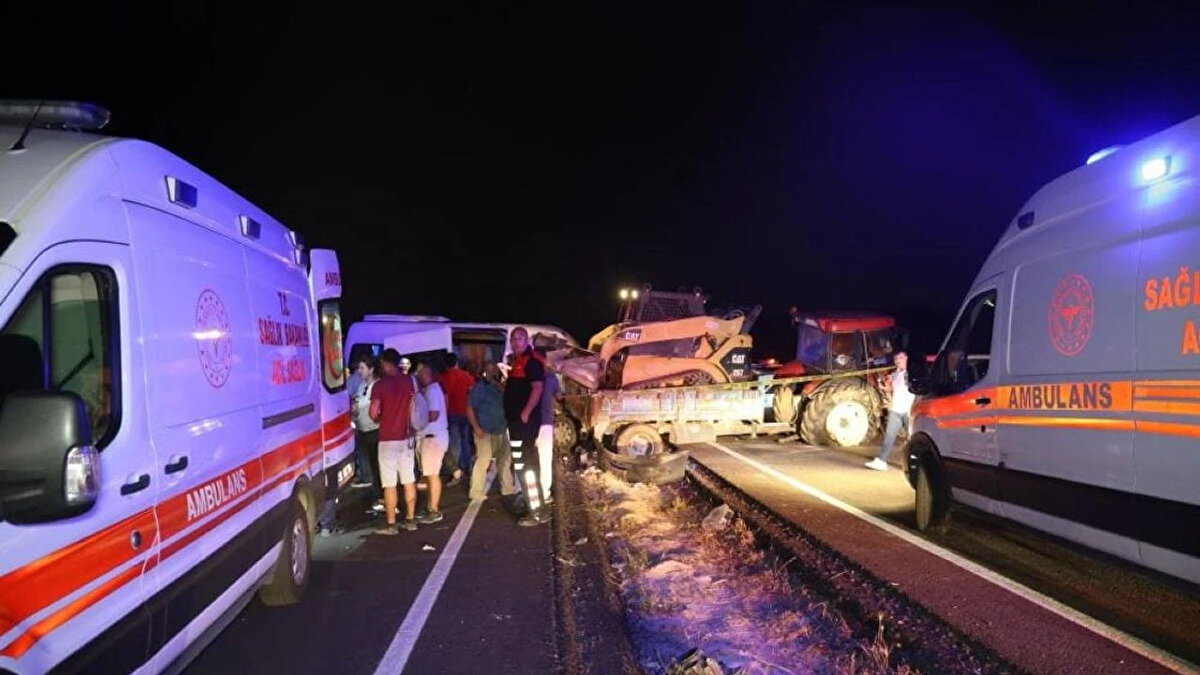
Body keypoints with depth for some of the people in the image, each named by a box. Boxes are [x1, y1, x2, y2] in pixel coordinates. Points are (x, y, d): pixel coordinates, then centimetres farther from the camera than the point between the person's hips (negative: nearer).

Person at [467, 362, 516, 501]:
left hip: (501, 431, 7)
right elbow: (470, 408, -8)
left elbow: (504, 405, 18)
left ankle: (508, 488, 26)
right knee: (483, 460, -10)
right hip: (486, 432, -7)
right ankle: (476, 492, -3)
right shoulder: (479, 387, -5)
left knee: (505, 459, 13)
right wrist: (476, 428, -16)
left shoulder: (499, 387, 13)